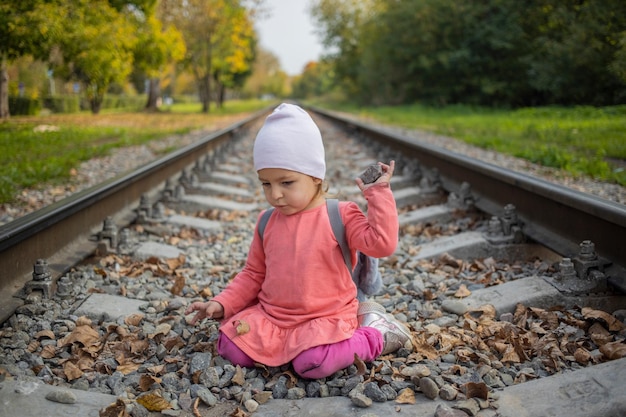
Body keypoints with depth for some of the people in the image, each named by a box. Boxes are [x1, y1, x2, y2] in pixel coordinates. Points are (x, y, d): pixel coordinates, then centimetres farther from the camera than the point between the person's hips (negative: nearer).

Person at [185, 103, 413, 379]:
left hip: (326, 318, -5)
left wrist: (378, 193, -18)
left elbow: (381, 243, -18)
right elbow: (253, 274, 14)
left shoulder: (340, 215, -7)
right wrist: (221, 304, 3)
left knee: (314, 363, -31)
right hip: (271, 315, 5)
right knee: (231, 348, -13)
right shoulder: (267, 223, 6)